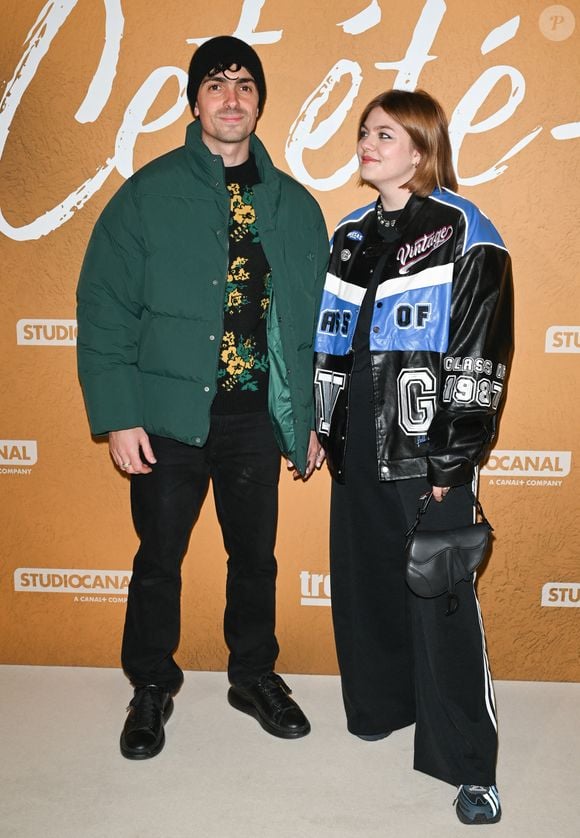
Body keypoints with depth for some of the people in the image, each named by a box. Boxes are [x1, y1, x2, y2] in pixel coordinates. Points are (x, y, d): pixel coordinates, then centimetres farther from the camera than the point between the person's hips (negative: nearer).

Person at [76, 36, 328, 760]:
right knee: (159, 558, 10)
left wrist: (311, 417, 6)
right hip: (169, 415, -2)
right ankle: (152, 686, 31)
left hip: (259, 417, 3)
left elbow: (314, 320, 8)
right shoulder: (149, 194, -3)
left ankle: (254, 675, 36)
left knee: (256, 555, 14)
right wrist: (118, 417, -11)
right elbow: (104, 309, -6)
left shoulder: (294, 206, 6)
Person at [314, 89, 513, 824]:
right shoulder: (351, 235, 13)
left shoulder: (463, 233, -6)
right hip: (360, 443, 6)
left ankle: (468, 764, 12)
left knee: (440, 597, -2)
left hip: (426, 448, -6)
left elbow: (479, 351, -11)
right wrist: (328, 428, 12)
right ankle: (382, 703, 37)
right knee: (363, 581, 14)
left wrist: (453, 455, -14)